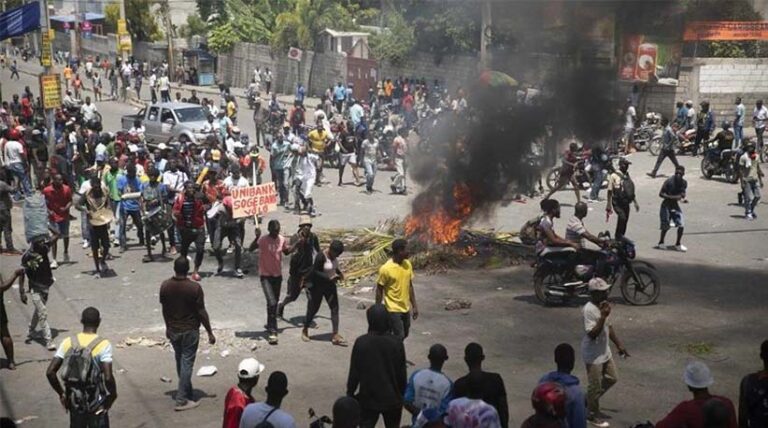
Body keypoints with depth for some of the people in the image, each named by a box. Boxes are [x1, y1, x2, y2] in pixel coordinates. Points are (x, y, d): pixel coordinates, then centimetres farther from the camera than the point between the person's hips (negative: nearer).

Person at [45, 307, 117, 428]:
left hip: (75, 401, 4)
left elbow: (50, 372, -6)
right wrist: (113, 395, -6)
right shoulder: (103, 345, -16)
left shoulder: (68, 342, -4)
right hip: (97, 404, -4)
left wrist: (61, 393, 6)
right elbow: (108, 377, -24)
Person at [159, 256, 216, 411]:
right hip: (190, 331, -4)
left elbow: (164, 310, 4)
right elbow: (201, 312, -15)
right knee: (187, 364, 2)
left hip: (173, 330, 4)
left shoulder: (165, 286, -7)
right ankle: (182, 400, 2)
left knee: (180, 362, 19)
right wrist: (210, 333, -5)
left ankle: (186, 392, 33)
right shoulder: (194, 287, -19)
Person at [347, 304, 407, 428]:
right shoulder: (396, 343, -12)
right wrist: (403, 395, 11)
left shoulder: (361, 342, -14)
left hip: (368, 398, -1)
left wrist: (350, 393, 6)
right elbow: (402, 374, -4)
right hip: (392, 398, 1)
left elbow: (354, 372, -8)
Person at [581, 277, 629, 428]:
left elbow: (608, 326, 15)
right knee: (595, 385, 4)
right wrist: (603, 316, -34)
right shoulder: (589, 310, -26)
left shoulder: (602, 305, 3)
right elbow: (592, 334, -30)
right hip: (593, 355, -9)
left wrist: (619, 344, 17)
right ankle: (593, 414, 23)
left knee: (612, 379, 19)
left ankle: (589, 400, 35)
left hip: (605, 351, 9)